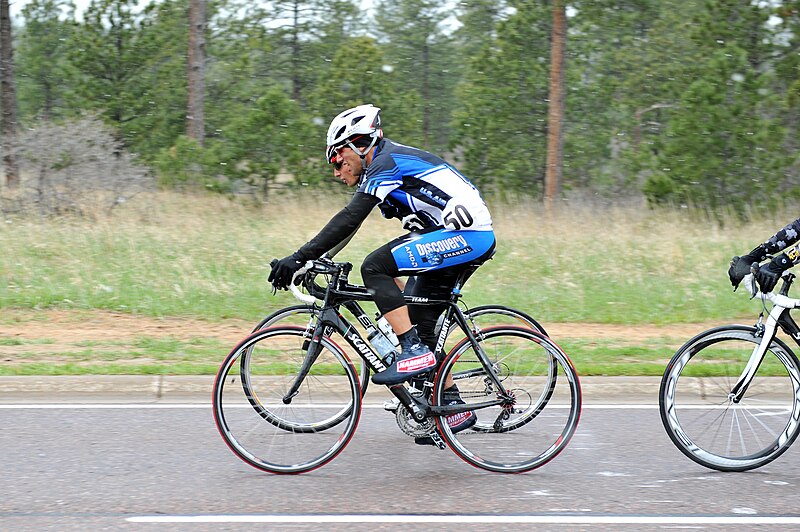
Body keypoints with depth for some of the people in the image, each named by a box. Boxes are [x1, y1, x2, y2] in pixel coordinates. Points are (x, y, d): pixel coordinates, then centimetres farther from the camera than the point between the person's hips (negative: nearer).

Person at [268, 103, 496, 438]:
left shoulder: (387, 163, -11)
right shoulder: (386, 166, 20)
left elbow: (348, 221, -20)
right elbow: (349, 223, 23)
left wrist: (299, 258, -22)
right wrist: (306, 260, 19)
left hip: (467, 235, -11)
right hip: (470, 238, 11)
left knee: (375, 267, -17)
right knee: (420, 322, 13)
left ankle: (414, 351, -16)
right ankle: (454, 407, 17)